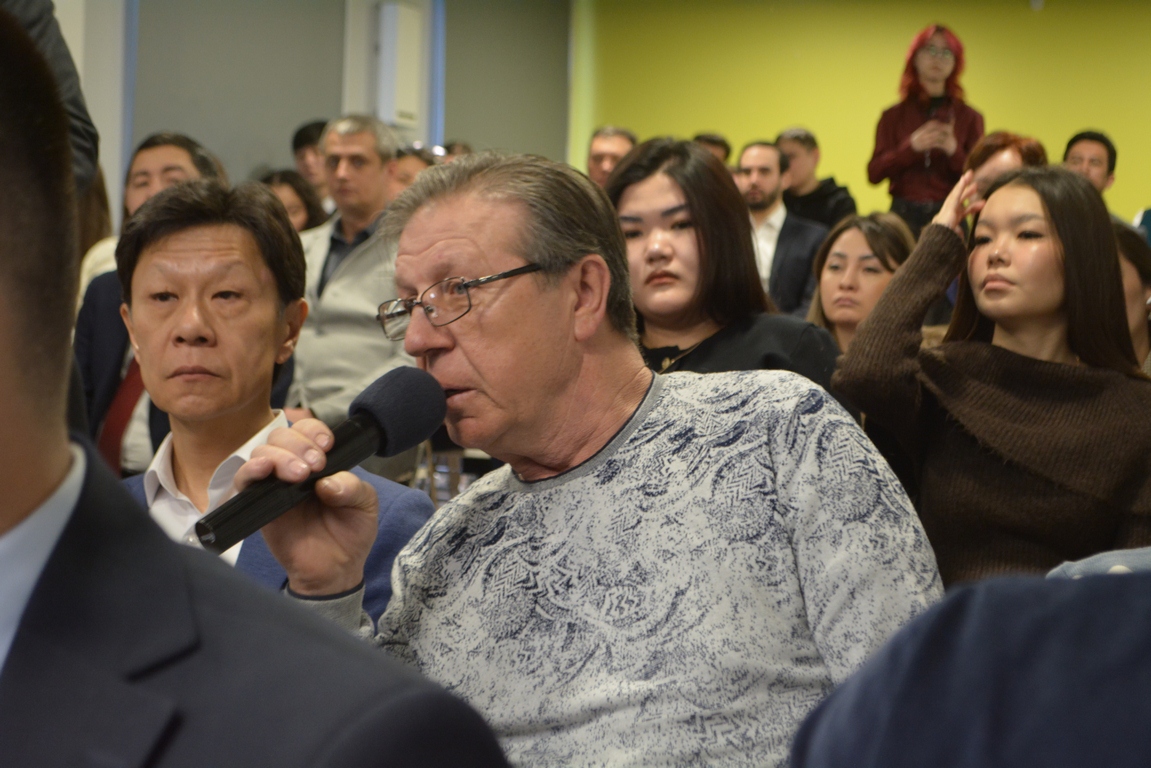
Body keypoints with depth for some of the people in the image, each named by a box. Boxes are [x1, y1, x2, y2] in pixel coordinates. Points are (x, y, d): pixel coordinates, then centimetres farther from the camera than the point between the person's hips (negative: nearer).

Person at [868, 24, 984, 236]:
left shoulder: (969, 117, 9)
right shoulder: (893, 116, 11)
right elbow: (874, 173, 0)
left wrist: (954, 151, -16)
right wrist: (911, 147, -13)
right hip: (904, 215, 0)